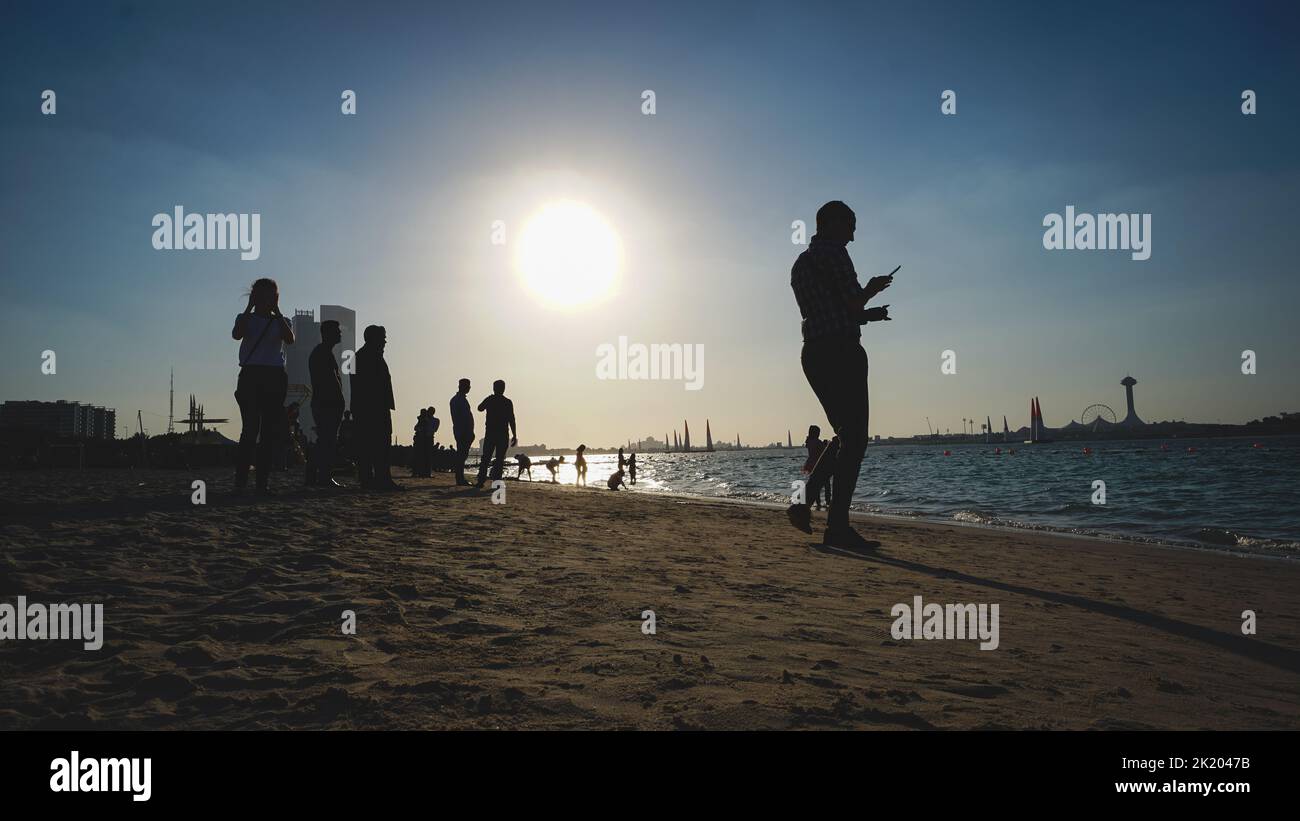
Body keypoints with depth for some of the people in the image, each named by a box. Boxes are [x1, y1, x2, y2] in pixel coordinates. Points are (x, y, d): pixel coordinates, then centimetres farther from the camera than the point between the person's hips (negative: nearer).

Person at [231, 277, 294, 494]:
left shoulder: (281, 322, 16)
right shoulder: (246, 318, 13)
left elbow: (290, 339, -6)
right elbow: (236, 334, -10)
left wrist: (276, 311, -3)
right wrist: (250, 307, -4)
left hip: (275, 378, 2)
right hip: (250, 375, -2)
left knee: (270, 430, -1)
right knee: (251, 428, -13)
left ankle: (263, 480, 3)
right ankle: (240, 479, -10)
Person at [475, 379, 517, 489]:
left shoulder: (489, 399, 1)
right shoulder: (508, 402, -4)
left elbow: (480, 408, 21)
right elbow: (511, 420, -8)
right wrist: (514, 435, -4)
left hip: (490, 433, 2)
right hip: (502, 435, -2)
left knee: (485, 458, 7)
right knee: (499, 459, 2)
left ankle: (481, 481, 1)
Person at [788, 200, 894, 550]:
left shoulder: (799, 264, 22)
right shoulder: (833, 252, -6)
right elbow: (853, 302, -12)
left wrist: (867, 314, 26)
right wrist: (872, 289, 10)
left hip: (813, 354, 9)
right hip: (842, 351, -9)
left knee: (845, 436, 17)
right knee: (854, 440, -7)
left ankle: (804, 501, 8)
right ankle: (838, 526, -9)